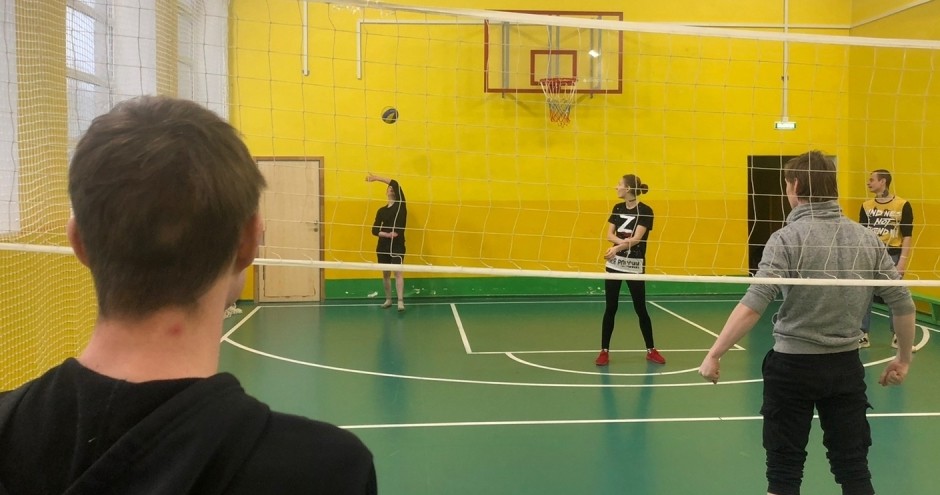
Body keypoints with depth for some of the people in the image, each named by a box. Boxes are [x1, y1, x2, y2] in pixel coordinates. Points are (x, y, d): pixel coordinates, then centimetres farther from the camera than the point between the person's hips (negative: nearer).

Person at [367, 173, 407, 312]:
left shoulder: (401, 205, 1)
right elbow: (374, 230, 4)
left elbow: (396, 184, -12)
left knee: (398, 272, -14)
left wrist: (376, 178, -13)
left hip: (398, 245, -4)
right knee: (386, 273, 11)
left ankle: (400, 301, -19)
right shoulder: (381, 211, 9)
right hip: (383, 246, 4)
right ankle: (388, 299, 25)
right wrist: (386, 234, -15)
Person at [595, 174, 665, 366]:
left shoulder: (645, 211, -9)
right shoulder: (618, 208, 7)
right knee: (610, 308, 4)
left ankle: (651, 350, 19)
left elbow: (636, 238, -18)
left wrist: (617, 248, -31)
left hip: (635, 266, -4)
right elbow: (609, 235, 0)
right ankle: (604, 351, 10)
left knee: (640, 309, 4)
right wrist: (623, 241, -18)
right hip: (614, 264, 4)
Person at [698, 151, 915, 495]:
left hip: (793, 364, -4)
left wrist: (714, 355, -17)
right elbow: (903, 303, 4)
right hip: (845, 364, 4)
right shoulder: (867, 239, 1)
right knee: (853, 467, 14)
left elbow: (753, 306, -21)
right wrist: (903, 358, 17)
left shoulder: (788, 238, -13)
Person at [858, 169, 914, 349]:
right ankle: (863, 335, 15)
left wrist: (902, 262, -11)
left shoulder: (903, 205, -7)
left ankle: (896, 335, 21)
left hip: (892, 257, -3)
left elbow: (907, 236, -6)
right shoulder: (866, 206, 4)